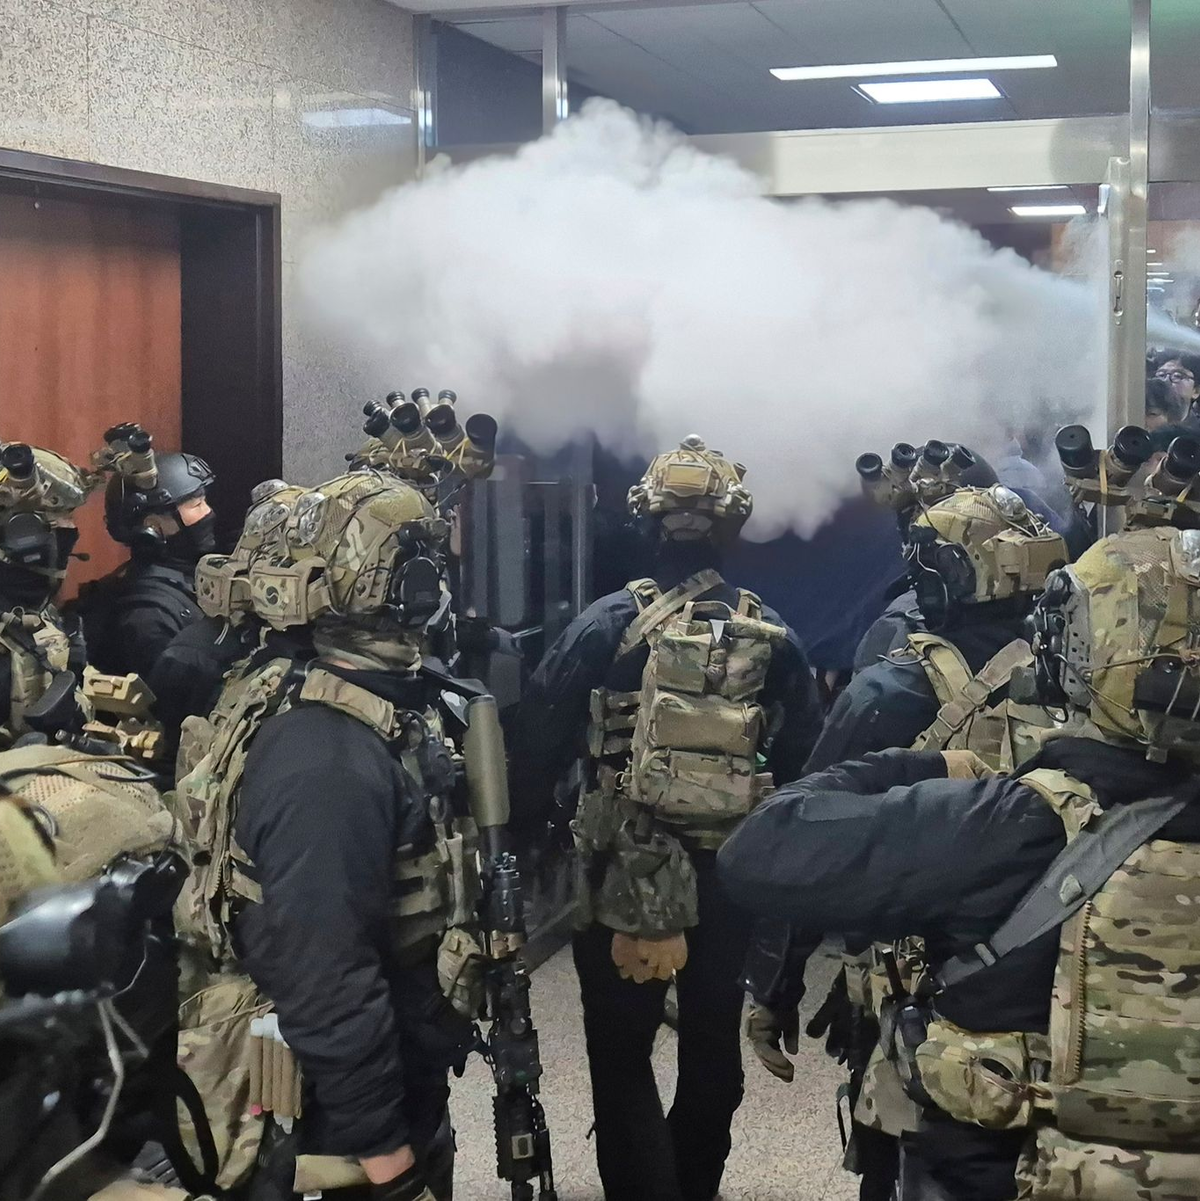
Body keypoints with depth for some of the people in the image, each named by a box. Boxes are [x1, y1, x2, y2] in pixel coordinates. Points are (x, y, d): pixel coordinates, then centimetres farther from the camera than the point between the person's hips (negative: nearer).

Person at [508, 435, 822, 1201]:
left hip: (625, 871, -3)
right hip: (731, 872, 3)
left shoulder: (609, 625, -10)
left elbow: (539, 743, -11)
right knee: (713, 1040, 20)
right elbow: (806, 760, 1)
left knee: (623, 1053, 7)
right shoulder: (773, 637, -2)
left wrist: (524, 831, 1)